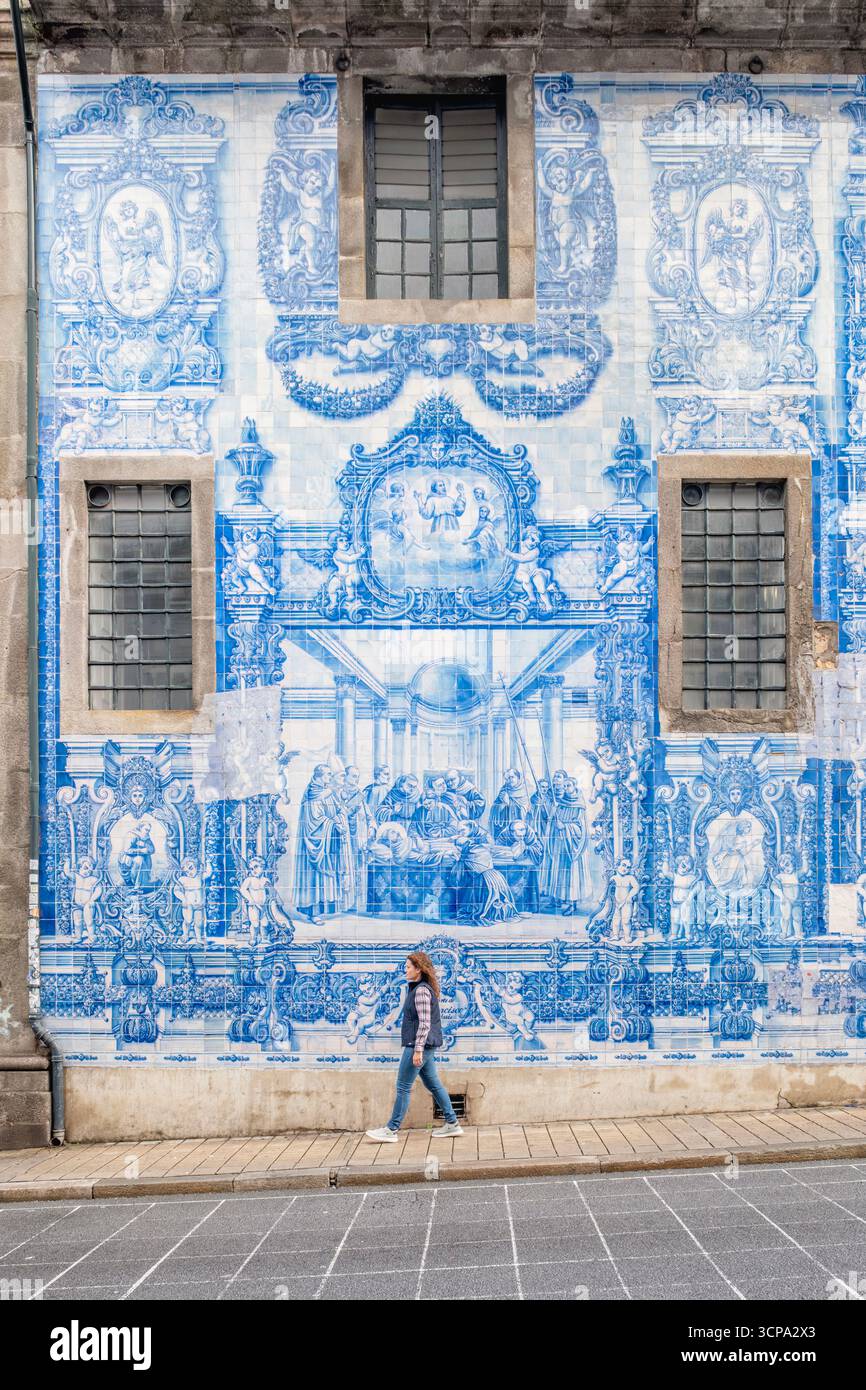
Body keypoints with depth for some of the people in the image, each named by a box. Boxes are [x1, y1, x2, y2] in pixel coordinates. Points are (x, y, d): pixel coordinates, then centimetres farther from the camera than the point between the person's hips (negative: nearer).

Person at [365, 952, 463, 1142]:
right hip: (426, 1046, 10)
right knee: (433, 1085, 14)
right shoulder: (421, 988, 14)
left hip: (419, 1045, -10)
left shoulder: (421, 991, -16)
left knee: (403, 1087, -4)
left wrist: (418, 1050, -22)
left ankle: (391, 1130, 1)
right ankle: (452, 1124, 17)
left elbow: (424, 1023, -21)